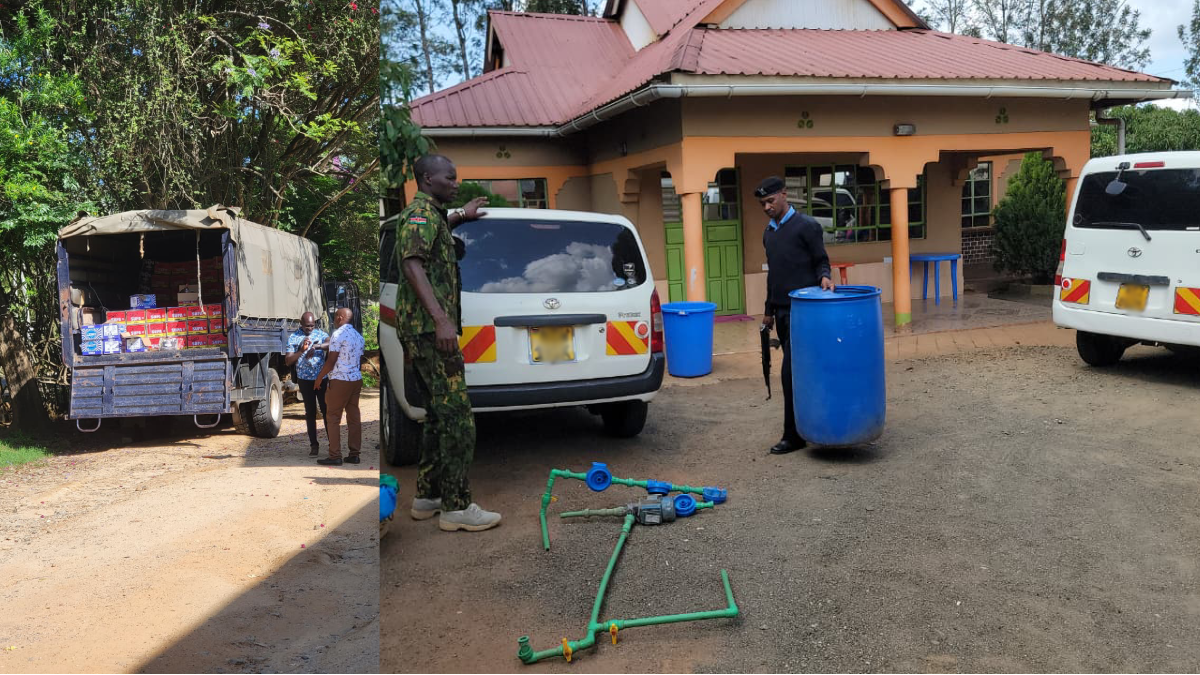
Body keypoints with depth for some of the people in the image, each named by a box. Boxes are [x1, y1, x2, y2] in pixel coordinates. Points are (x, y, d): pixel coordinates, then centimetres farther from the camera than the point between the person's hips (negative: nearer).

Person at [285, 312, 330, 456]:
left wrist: (316, 347, -29)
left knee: (326, 410, -1)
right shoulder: (293, 338, 3)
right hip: (305, 379, 0)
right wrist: (302, 350, -17)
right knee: (310, 413, 6)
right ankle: (314, 445, 13)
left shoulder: (320, 334, 4)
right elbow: (288, 361, -3)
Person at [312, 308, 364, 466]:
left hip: (340, 381, -8)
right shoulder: (358, 336, 14)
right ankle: (354, 454, 9)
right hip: (356, 380, 8)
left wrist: (319, 377, -4)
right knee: (354, 417, 8)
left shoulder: (338, 334, -12)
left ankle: (335, 456, -3)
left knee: (333, 418, -2)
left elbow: (331, 361, -14)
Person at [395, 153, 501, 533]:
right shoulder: (422, 211, -8)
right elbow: (412, 262, -23)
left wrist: (460, 216, 40)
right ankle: (456, 507, -10)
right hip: (429, 327, -11)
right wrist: (441, 319, -30)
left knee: (440, 415, 15)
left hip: (425, 329, 11)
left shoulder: (430, 213, 22)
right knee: (457, 417, -11)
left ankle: (427, 497, 21)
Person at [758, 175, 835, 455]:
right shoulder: (769, 232, 15)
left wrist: (823, 276, -27)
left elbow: (820, 261, -4)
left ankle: (794, 435, -5)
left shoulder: (807, 226, -8)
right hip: (781, 311, 8)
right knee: (798, 370, 11)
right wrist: (768, 310, 22)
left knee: (791, 371, -10)